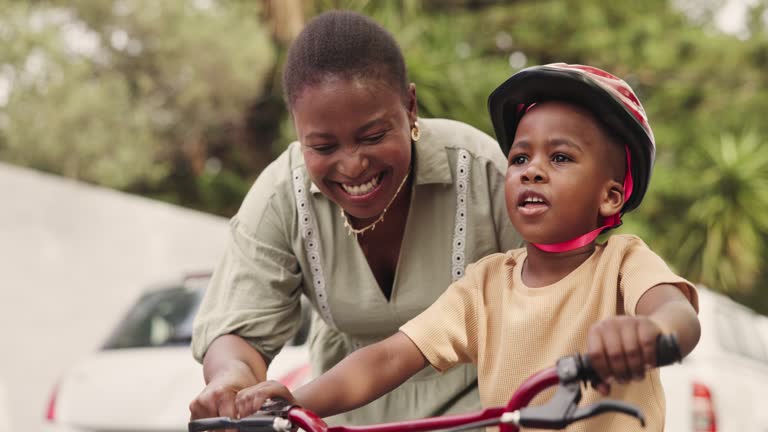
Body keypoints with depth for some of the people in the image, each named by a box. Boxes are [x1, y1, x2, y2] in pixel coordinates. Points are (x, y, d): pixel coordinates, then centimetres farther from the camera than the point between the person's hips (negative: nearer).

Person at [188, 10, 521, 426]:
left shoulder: (483, 173, -24)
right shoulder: (279, 199, -17)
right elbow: (236, 330, -18)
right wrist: (232, 375, -43)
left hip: (474, 396, -3)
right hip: (353, 406, 4)